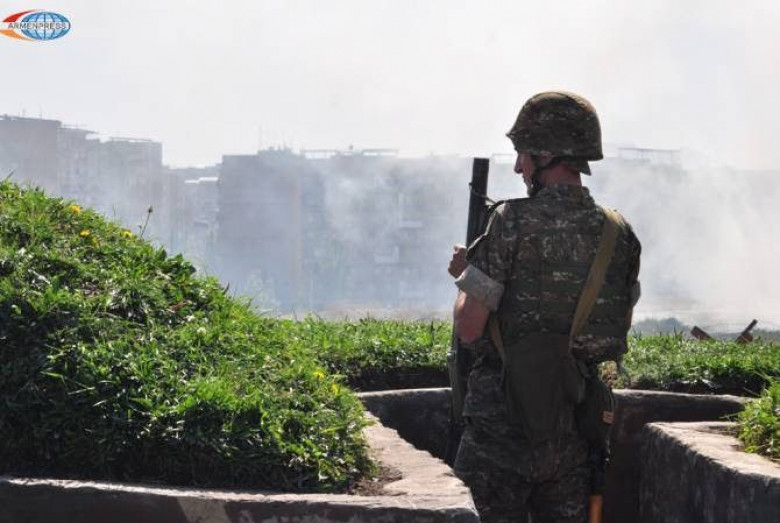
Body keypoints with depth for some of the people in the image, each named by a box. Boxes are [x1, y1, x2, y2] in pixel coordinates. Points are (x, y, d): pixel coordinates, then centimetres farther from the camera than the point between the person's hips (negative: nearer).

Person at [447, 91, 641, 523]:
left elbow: (468, 328, -15)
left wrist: (467, 280, 6)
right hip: (574, 423, 5)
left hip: (506, 417, -5)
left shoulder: (513, 224, -15)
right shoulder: (619, 235, 2)